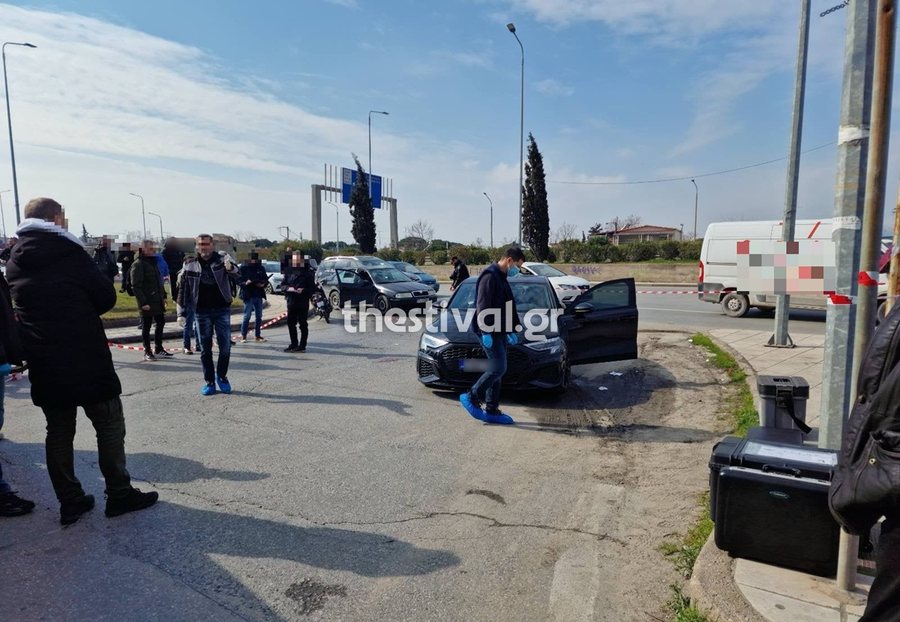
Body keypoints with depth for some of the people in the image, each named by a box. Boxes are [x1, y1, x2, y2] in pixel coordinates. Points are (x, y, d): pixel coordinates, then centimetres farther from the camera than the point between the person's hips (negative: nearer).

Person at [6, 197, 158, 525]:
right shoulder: (69, 253, -10)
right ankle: (119, 494, 9)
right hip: (85, 360, -6)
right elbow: (107, 297, -6)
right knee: (109, 425, 4)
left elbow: (23, 307, 17)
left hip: (43, 365, 6)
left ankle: (70, 502, 17)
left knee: (59, 432, 11)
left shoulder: (15, 261, 9)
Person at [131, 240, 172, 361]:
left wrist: (163, 296, 14)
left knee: (161, 323, 14)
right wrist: (143, 302, -21)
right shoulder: (138, 265, -12)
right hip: (147, 303, -8)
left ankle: (159, 349, 26)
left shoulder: (154, 262, 14)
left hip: (158, 301, 8)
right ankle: (147, 352, 13)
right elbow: (136, 286, -17)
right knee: (146, 327, 3)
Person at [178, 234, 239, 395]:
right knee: (205, 348, 7)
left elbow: (237, 275, -19)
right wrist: (182, 313, 2)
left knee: (225, 346, 1)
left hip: (222, 310, -1)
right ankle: (209, 381, 17)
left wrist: (231, 268, -42)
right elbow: (183, 290, 7)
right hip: (202, 312, 1)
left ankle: (221, 376, 22)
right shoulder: (190, 266, 4)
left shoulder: (223, 261, -1)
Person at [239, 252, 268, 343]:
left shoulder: (261, 268, 10)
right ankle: (243, 336, 6)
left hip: (258, 295, 5)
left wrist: (263, 284, -9)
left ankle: (258, 335, 18)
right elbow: (239, 280, -4)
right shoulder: (243, 268, -2)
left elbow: (266, 279, 12)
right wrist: (245, 283, -23)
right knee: (247, 316, -4)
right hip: (248, 295, -5)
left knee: (259, 316, 9)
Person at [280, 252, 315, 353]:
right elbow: (283, 286, 8)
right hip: (291, 302, 5)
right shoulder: (289, 272, 13)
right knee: (291, 324, 11)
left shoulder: (308, 273, 0)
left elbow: (312, 288, -5)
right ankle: (293, 344, 23)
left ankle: (302, 346, 7)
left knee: (303, 324, 0)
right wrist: (289, 288, -13)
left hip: (303, 303, -5)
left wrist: (303, 290, -22)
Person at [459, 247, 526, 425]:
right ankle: (471, 397, 2)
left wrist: (513, 330, 19)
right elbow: (483, 307, -19)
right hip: (490, 332, -10)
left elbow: (510, 308, 24)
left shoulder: (502, 278, 19)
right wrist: (486, 332, -23)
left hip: (500, 332, 10)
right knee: (498, 368, -12)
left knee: (496, 370, 10)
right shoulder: (490, 276, -12)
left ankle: (491, 410, 16)